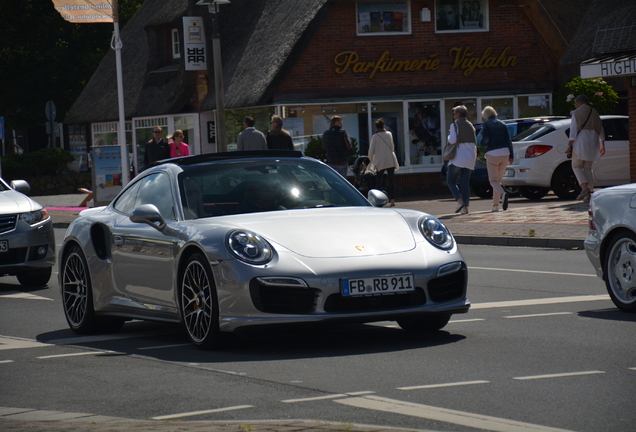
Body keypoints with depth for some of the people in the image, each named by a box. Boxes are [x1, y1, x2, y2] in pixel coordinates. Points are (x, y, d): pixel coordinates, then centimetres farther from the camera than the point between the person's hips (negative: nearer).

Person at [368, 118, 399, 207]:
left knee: (378, 181, 4)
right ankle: (392, 200, -6)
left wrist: (371, 159, 18)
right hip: (391, 160, 3)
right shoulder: (389, 134, 7)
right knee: (391, 180, 1)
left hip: (380, 162, -3)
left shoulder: (375, 136, -4)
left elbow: (371, 150, 2)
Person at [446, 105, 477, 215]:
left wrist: (449, 135, 4)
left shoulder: (455, 124, -6)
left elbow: (452, 140, -18)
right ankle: (465, 207, -1)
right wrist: (474, 158, 21)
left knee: (451, 181, 3)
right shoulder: (470, 125, 14)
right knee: (465, 182, 6)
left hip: (458, 158, -6)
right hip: (469, 158, 6)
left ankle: (460, 201, -16)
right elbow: (475, 142, 16)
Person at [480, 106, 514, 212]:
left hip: (493, 154, -5)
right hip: (504, 153, 5)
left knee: (493, 180, -2)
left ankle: (502, 194, -33)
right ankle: (495, 205, 13)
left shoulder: (486, 124, -1)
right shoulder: (502, 124, 12)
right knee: (498, 179, 15)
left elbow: (486, 139, -13)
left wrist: (483, 143, 11)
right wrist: (511, 156, 5)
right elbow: (508, 140, 5)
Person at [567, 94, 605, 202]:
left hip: (581, 142, -6)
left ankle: (584, 187, -20)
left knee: (576, 166, 2)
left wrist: (569, 146, -10)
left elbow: (573, 130, -10)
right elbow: (601, 131, 16)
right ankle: (588, 195, 1)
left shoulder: (577, 113, -3)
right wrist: (602, 145, 21)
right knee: (588, 168, 9)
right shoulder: (595, 113, 15)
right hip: (593, 142, 6)